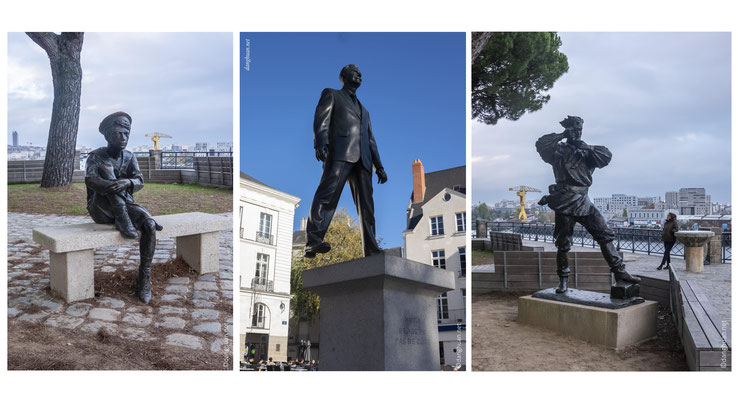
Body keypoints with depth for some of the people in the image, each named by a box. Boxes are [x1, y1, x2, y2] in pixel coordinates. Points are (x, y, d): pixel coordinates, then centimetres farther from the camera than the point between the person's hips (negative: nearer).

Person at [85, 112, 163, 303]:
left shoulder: (130, 158, 8)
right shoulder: (96, 156, -3)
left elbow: (139, 180, -10)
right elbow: (90, 180, -24)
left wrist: (128, 183, -35)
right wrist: (113, 186, -42)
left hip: (124, 205, 3)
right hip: (100, 208, -3)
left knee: (150, 225, -29)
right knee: (106, 168, -28)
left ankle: (144, 278, -21)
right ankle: (123, 222, -31)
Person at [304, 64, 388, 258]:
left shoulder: (363, 110, 38)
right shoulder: (331, 94, 21)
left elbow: (371, 140, 30)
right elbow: (321, 119, 3)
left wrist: (379, 166, 17)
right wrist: (320, 143, -16)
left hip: (362, 159, 6)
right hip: (340, 152, -6)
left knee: (366, 204, -5)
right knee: (327, 194, -22)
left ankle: (371, 251, -10)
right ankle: (313, 242, -32)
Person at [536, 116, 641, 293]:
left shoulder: (586, 151, 17)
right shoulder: (558, 150, 7)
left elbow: (607, 155, 1)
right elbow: (541, 144, -10)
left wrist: (588, 148, -11)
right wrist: (561, 136, -8)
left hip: (583, 202, 4)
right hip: (564, 202, -4)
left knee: (605, 235, -5)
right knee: (563, 243, 3)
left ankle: (620, 272, -3)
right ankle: (563, 280, 14)